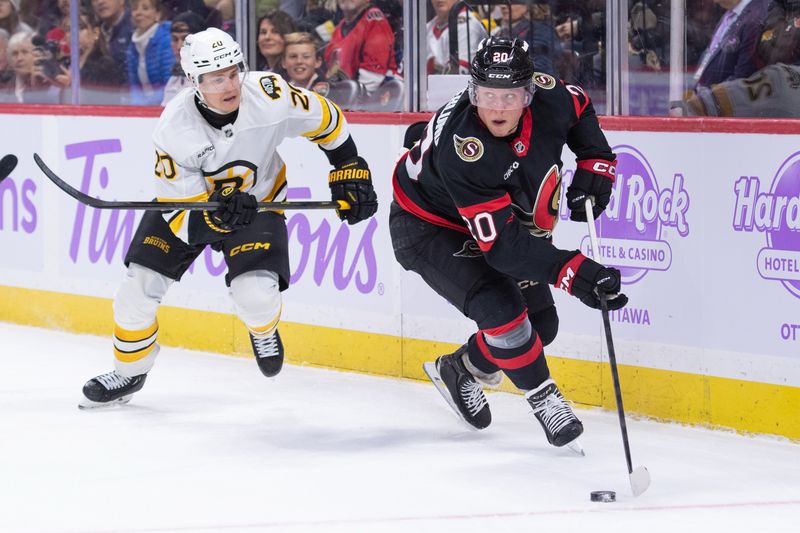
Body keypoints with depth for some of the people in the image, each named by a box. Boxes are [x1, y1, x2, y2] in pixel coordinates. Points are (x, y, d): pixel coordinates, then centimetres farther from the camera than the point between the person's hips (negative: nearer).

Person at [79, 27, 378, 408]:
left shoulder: (269, 95, -31)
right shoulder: (174, 129, -32)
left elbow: (325, 120, -10)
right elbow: (182, 218, -28)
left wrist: (351, 171, -7)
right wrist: (216, 215, -48)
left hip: (257, 199, 0)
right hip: (188, 200, 0)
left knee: (255, 294, -22)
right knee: (140, 284, -7)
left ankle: (263, 331, 18)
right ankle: (129, 374, 20)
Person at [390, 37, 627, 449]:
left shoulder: (546, 98, -24)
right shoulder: (460, 149, -41)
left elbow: (579, 108, 5)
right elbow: (500, 242, -41)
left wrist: (596, 163, -7)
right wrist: (572, 271, -48)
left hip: (504, 212, 7)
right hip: (428, 226, -7)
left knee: (540, 324, 7)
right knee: (501, 308, -26)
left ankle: (458, 371, 31)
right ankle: (543, 398, -4)